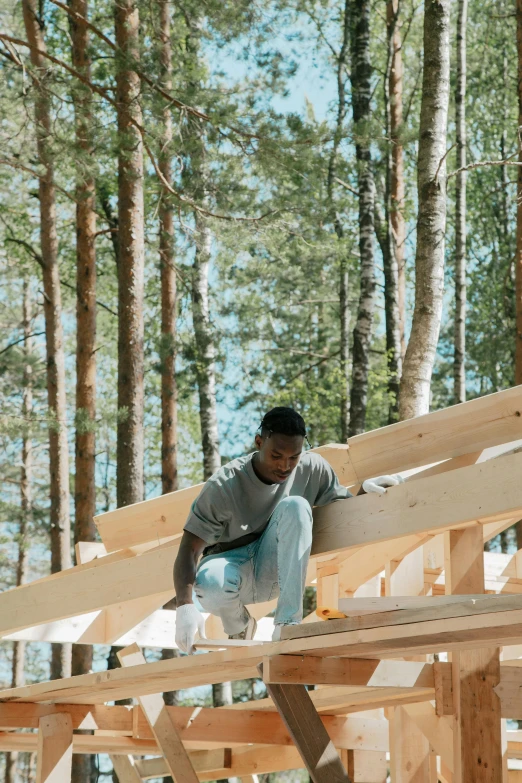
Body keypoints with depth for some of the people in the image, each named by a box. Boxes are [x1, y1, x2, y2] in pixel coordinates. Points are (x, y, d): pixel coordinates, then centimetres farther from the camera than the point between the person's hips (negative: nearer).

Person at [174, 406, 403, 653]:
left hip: (275, 570, 2)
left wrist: (364, 489, -20)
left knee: (295, 505, -27)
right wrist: (185, 606, -39)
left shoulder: (313, 469, -10)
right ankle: (239, 626, -1)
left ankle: (287, 625, -28)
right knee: (210, 582, -40)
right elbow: (189, 550, -23)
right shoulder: (223, 486, -21)